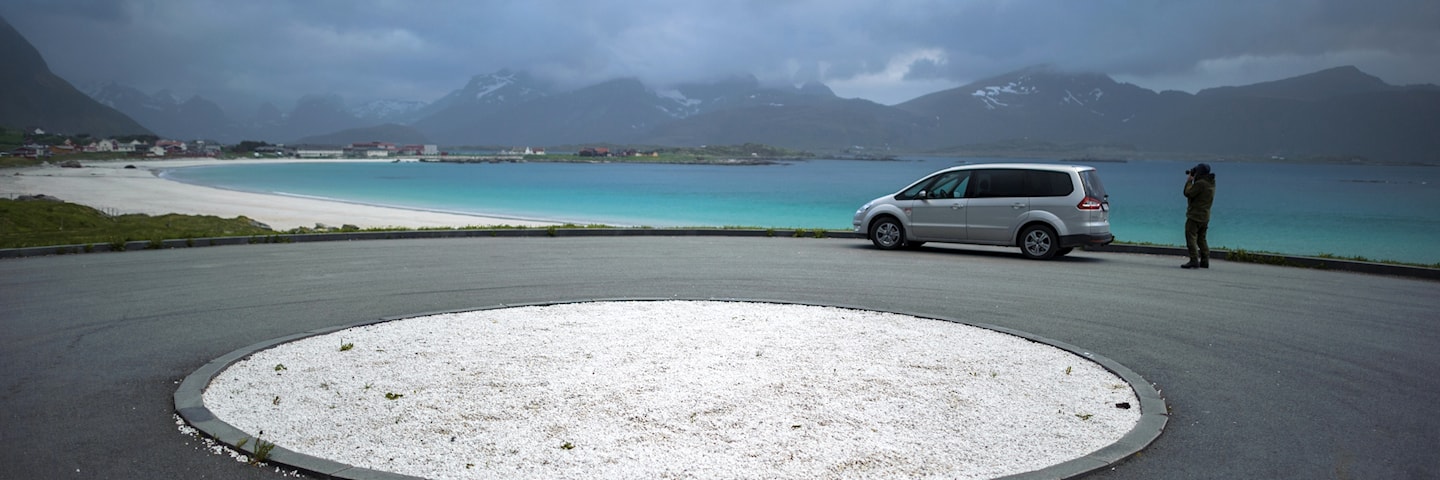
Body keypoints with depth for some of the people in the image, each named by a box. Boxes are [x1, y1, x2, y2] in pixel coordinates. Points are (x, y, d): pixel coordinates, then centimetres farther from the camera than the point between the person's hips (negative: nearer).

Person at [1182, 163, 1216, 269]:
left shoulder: (1200, 183, -18)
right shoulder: (1211, 183, 11)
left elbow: (1188, 193, -15)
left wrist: (1189, 180, -4)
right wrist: (1192, 180, 12)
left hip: (1195, 215, -9)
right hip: (1205, 216, 9)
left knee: (1191, 237, -8)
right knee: (1201, 238, 15)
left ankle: (1194, 260, -16)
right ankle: (1205, 260, 13)